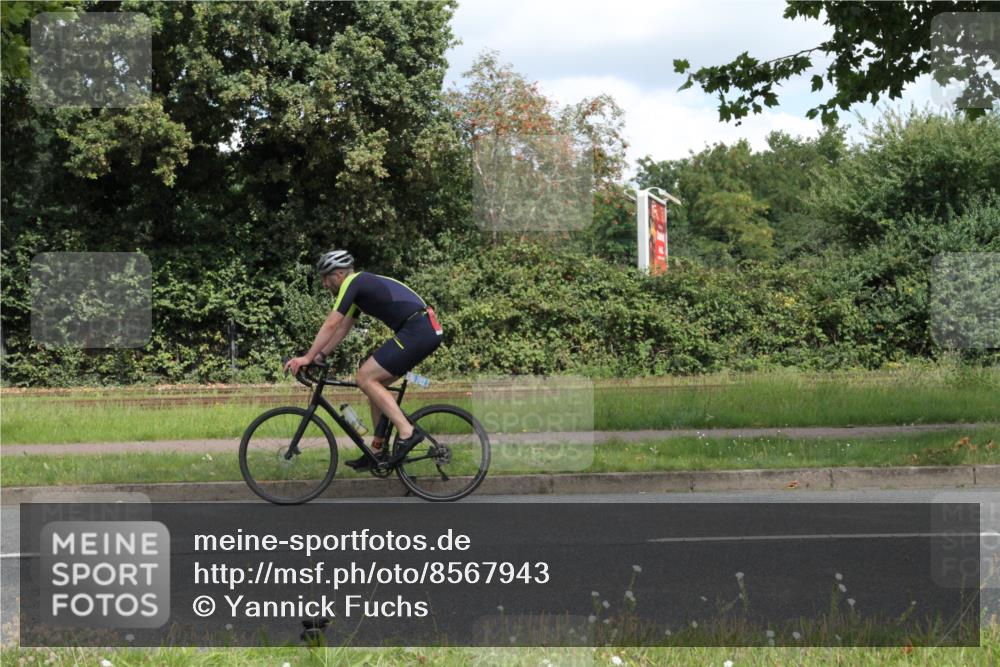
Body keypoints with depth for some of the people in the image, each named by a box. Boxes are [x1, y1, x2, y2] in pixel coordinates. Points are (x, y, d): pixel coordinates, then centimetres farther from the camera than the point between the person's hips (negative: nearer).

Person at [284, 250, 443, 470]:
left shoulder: (352, 283, -6)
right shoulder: (361, 285, 23)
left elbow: (331, 325, -10)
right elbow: (342, 328, 29)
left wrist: (308, 357, -7)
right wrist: (320, 355, 24)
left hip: (416, 331, -10)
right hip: (428, 331, 10)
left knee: (366, 378, -9)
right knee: (376, 383, 14)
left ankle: (407, 432, -15)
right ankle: (379, 450, 17)